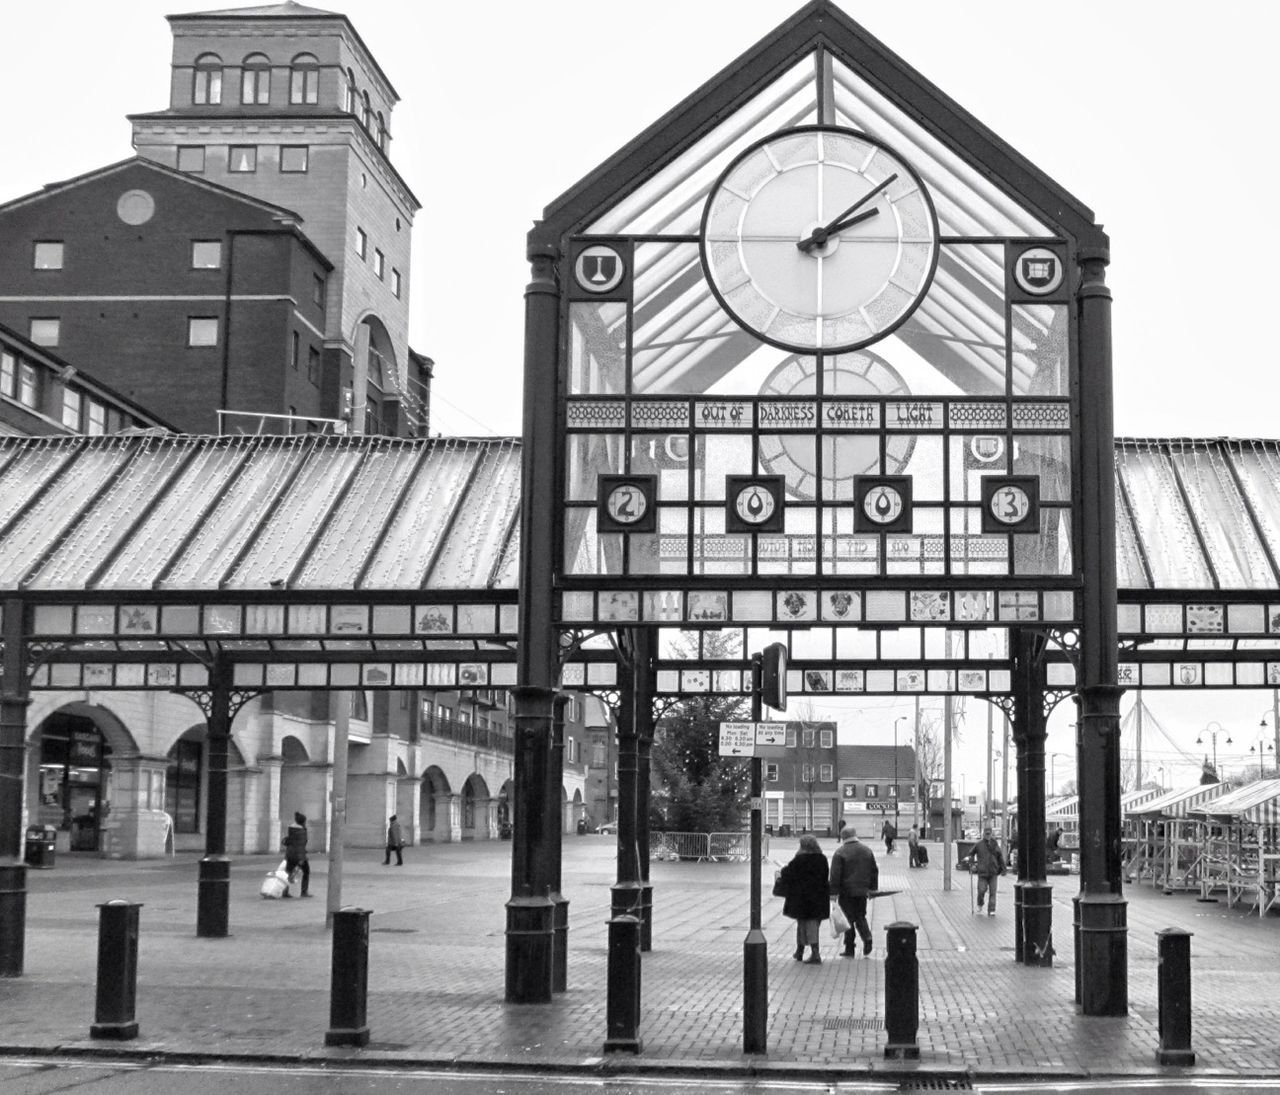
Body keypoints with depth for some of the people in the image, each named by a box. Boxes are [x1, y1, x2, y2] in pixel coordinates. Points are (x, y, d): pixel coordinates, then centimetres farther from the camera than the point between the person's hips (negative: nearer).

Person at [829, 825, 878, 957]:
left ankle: (850, 949, 7)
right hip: (862, 891, 4)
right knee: (860, 916, 18)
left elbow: (835, 875, -12)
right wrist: (872, 888, 19)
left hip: (847, 892, -4)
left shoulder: (840, 852, -11)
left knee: (849, 918, 4)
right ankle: (867, 938, -4)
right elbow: (874, 870, 12)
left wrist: (833, 892, -8)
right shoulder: (867, 850, 6)